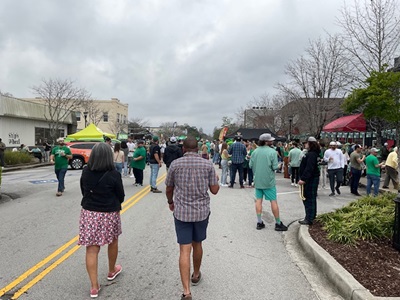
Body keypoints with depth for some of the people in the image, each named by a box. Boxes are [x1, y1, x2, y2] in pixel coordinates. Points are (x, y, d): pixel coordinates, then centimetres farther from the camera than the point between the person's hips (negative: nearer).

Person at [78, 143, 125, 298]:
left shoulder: (85, 172, -6)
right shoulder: (114, 174, -17)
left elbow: (83, 192, 7)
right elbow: (121, 196, -6)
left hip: (88, 213, 2)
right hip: (109, 214, -2)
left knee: (91, 249, 7)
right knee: (113, 242, 23)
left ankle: (94, 286, 11)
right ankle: (112, 271, 43)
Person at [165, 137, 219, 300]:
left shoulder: (175, 164, -4)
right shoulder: (208, 164, -4)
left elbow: (169, 189, 5)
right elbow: (214, 190, -1)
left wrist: (170, 202, 25)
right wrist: (216, 180, 20)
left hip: (181, 212, -1)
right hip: (201, 211, 2)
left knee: (184, 250, 1)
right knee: (197, 244, 21)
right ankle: (196, 275, 43)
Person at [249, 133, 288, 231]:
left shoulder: (255, 151, 1)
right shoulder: (272, 152, -14)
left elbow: (250, 165, 4)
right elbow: (275, 167, -16)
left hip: (258, 180, 5)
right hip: (269, 181, -4)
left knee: (258, 200, 10)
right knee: (273, 201, 4)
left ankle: (259, 222, 15)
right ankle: (278, 223, 13)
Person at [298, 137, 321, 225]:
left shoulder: (311, 154, -19)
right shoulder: (311, 153, 15)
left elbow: (309, 168, -27)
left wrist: (303, 179, -29)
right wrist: (303, 178, 20)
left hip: (310, 179, -11)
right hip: (311, 179, 11)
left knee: (309, 199, -6)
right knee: (311, 198, 20)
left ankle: (309, 219, -1)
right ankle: (312, 215, 32)